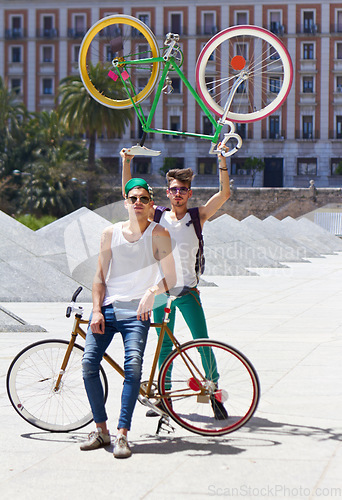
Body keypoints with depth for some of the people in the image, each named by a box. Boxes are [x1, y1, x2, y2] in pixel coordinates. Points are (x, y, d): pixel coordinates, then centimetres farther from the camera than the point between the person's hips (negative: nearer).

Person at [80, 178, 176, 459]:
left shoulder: (159, 235, 0)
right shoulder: (111, 233, 7)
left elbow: (170, 278, -2)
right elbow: (100, 275, 10)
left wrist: (152, 291, -22)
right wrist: (97, 310, -2)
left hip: (136, 311, -3)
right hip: (107, 308, 3)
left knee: (133, 364, -23)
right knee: (89, 362, -12)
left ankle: (122, 435, -20)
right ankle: (101, 430, 3)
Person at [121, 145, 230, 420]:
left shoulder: (197, 217, 1)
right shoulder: (158, 216, 5)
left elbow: (224, 194, -7)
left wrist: (222, 160, -16)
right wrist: (127, 163, -8)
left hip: (188, 291, -2)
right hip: (161, 290, 2)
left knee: (202, 342, -7)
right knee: (164, 346, 9)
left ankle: (215, 393, 3)